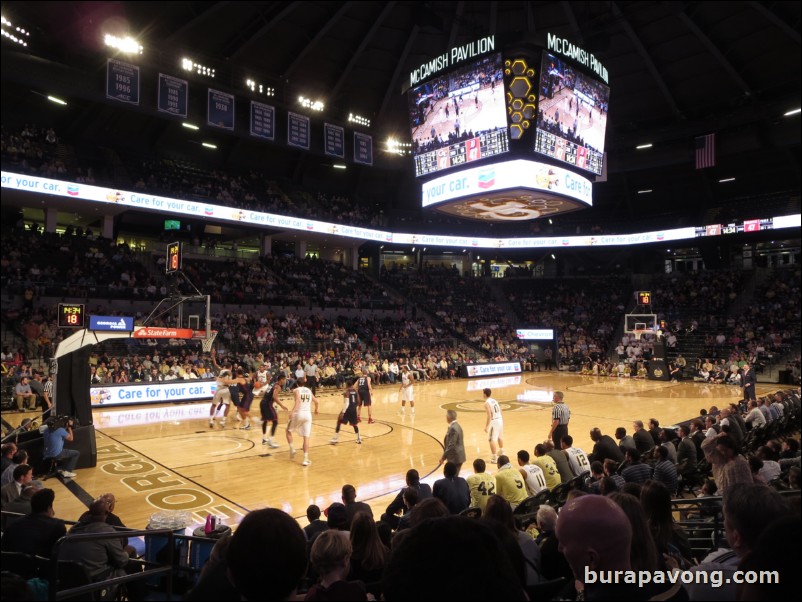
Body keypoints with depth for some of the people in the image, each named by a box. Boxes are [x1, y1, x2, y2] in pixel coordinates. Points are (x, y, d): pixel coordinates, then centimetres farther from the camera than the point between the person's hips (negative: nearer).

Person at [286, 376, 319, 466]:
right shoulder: (309, 391, 15)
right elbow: (316, 402, 19)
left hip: (299, 413, -3)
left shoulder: (297, 390, 1)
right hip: (308, 414, 3)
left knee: (288, 431, 22)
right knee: (306, 437, 3)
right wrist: (316, 410, 38)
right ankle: (306, 459, -2)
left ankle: (292, 448, 9)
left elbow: (298, 400, -18)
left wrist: (292, 411, -25)